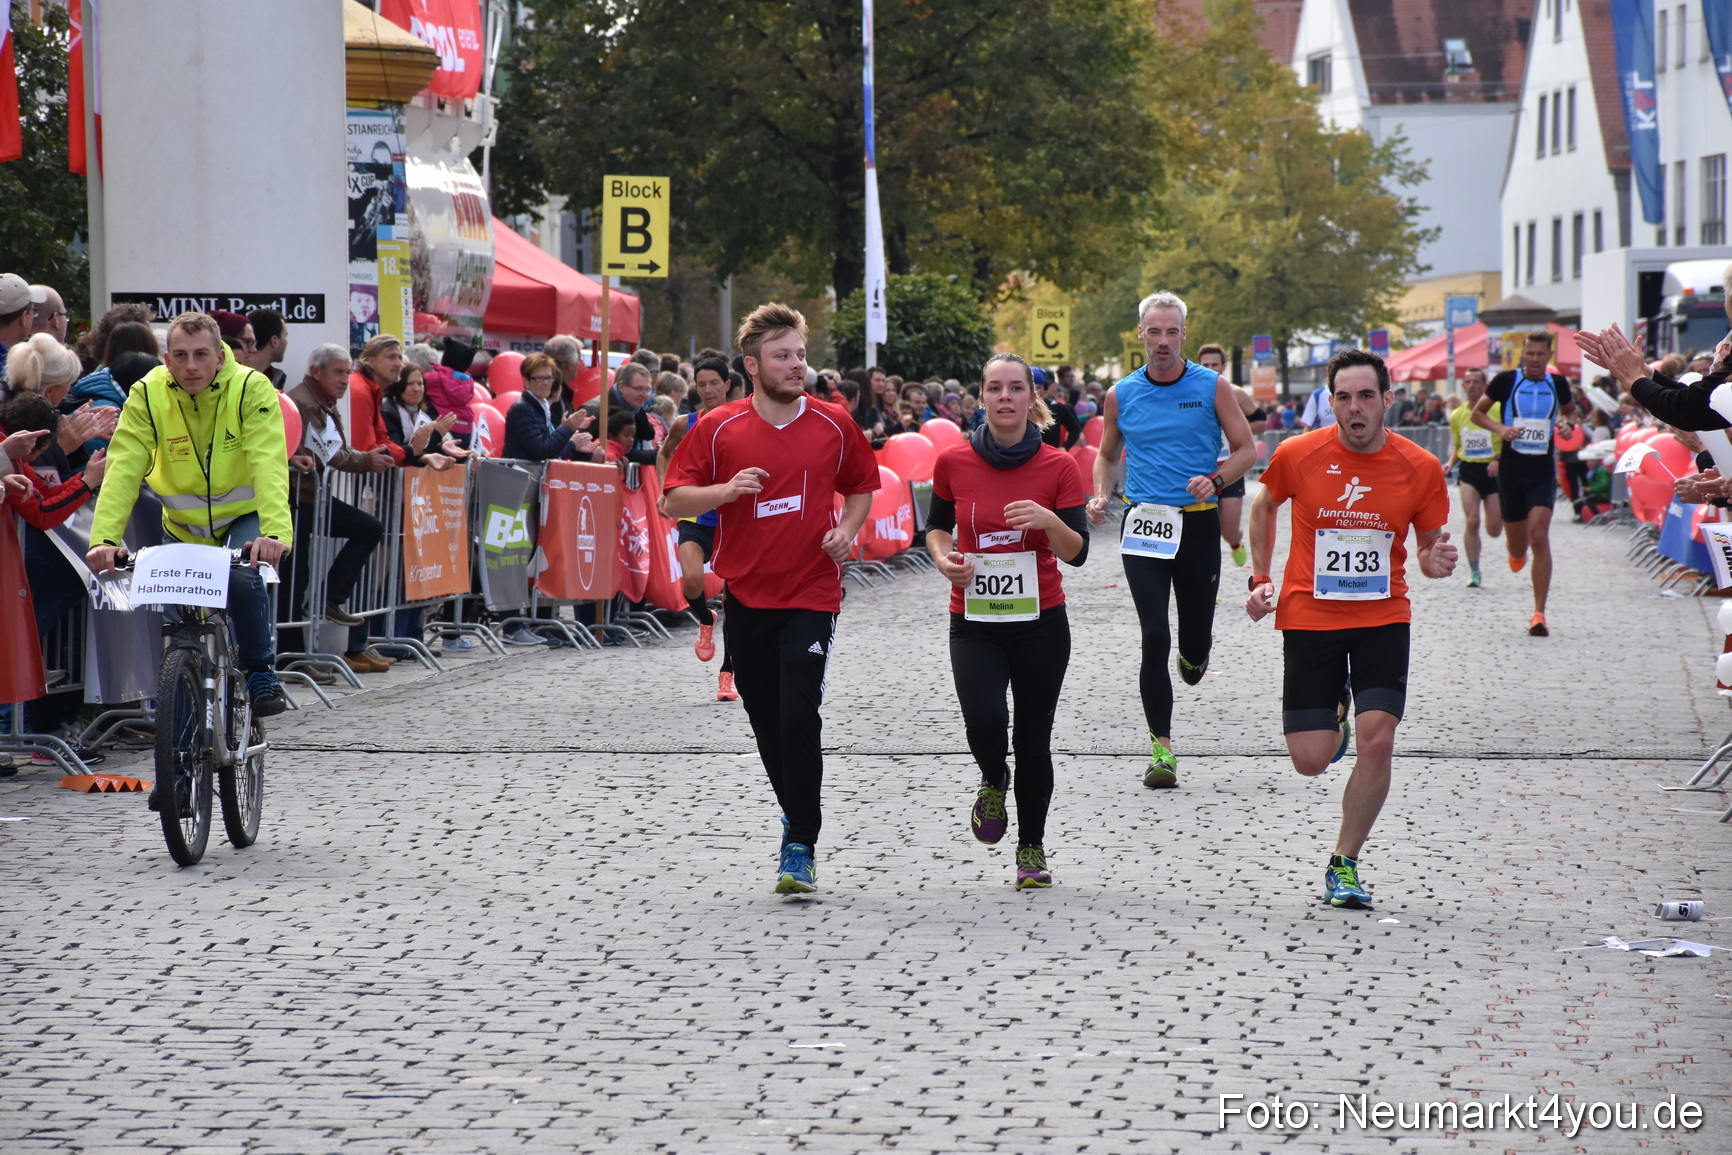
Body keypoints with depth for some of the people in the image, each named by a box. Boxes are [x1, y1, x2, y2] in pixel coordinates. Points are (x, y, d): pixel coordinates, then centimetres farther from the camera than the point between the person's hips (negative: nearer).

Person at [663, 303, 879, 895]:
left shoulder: (834, 424, 1)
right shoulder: (718, 428, -2)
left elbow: (862, 485, 16)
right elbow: (674, 500, -1)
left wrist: (846, 529, -3)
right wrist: (726, 489, -18)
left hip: (812, 595, -2)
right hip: (746, 595, 2)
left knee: (799, 716, -14)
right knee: (766, 721, 10)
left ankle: (801, 847, -9)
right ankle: (797, 815, 33)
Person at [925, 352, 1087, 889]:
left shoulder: (1059, 466, -4)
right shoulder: (954, 461, -2)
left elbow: (1077, 552, -4)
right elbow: (937, 524, 15)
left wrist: (1049, 521, -23)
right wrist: (943, 556, -6)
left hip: (1041, 623, 0)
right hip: (974, 623, 0)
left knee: (1033, 739, 3)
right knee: (985, 724, -20)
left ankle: (1032, 849, 23)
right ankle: (993, 782, 17)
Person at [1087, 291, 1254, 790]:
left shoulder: (1212, 388, -1)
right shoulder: (1121, 395, 4)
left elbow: (1245, 450, 3)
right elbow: (1106, 455, 18)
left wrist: (1215, 479, -16)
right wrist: (1099, 497, 0)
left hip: (1197, 522, 0)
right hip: (1143, 524, 0)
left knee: (1195, 640, 7)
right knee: (1154, 637, -12)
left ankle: (1193, 656, 48)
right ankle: (1161, 750, -8)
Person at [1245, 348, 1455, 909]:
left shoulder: (1420, 468, -6)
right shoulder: (1297, 455, -7)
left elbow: (1428, 546, 5)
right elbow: (1265, 506, 14)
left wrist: (1436, 561, -18)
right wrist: (1260, 578, 8)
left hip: (1383, 617, 0)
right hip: (1309, 617, 0)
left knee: (1378, 740, -16)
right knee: (1310, 759, -3)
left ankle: (1344, 863, 4)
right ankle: (1333, 710, 36)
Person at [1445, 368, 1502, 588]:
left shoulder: (1498, 409, -7)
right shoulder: (1456, 415, 6)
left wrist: (1500, 461, -21)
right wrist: (1450, 463, 1)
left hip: (1493, 471, -2)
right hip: (1468, 471, 2)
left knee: (1494, 530, 2)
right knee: (1472, 521, -16)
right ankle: (1474, 572, -5)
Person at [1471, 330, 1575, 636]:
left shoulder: (1558, 384, 4)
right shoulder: (1506, 380, -2)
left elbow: (1569, 410, 23)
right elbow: (1477, 413, 7)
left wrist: (1566, 423, 0)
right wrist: (1500, 428, -12)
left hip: (1543, 468, 0)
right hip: (1512, 466, 0)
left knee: (1539, 536, -17)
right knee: (1517, 546, 7)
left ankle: (1539, 614, -12)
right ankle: (1516, 552, 50)